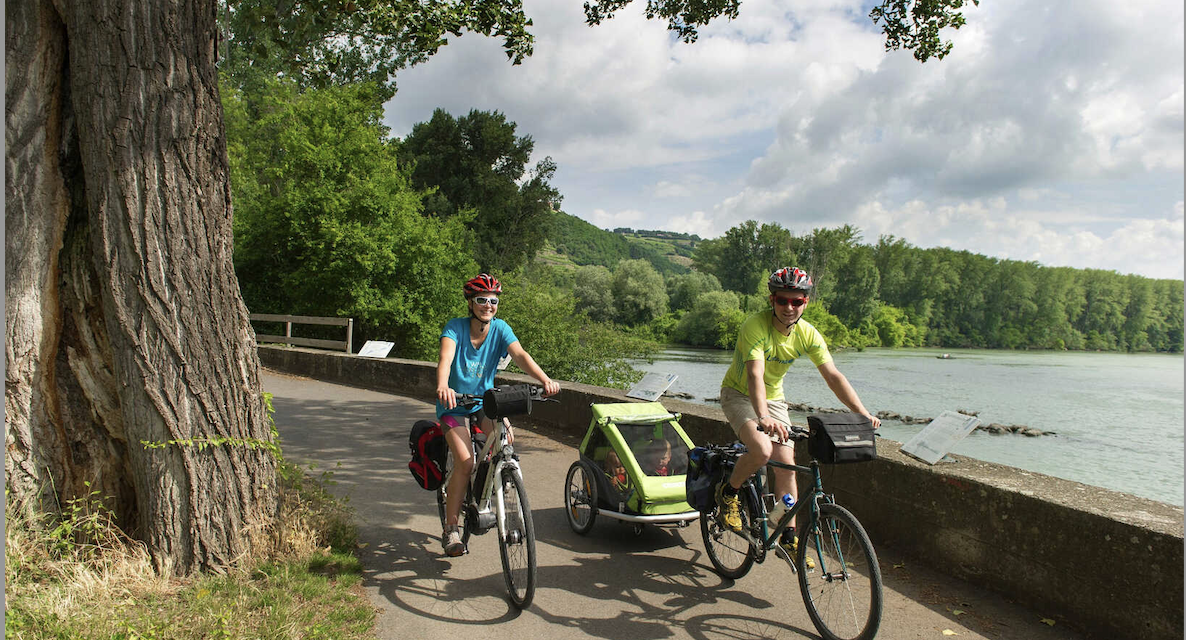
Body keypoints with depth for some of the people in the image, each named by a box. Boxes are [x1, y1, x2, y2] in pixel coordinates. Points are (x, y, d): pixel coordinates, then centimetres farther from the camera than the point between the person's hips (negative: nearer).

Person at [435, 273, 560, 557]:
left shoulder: (500, 328, -8)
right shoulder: (455, 327, -15)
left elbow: (520, 355, -22)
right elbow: (445, 358, -32)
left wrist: (545, 379, -40)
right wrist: (442, 387, -53)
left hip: (484, 400, 3)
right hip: (455, 404, -3)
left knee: (507, 437, -25)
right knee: (465, 462, -18)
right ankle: (450, 529, -4)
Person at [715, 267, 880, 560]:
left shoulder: (808, 334, -13)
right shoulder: (755, 326, -29)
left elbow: (833, 376, -15)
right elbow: (754, 374, -41)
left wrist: (862, 413, -27)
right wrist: (763, 417, -55)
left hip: (773, 398, 5)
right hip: (739, 394, -5)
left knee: (786, 464, -3)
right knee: (762, 450, -29)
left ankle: (788, 538, 10)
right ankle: (728, 492, -1)